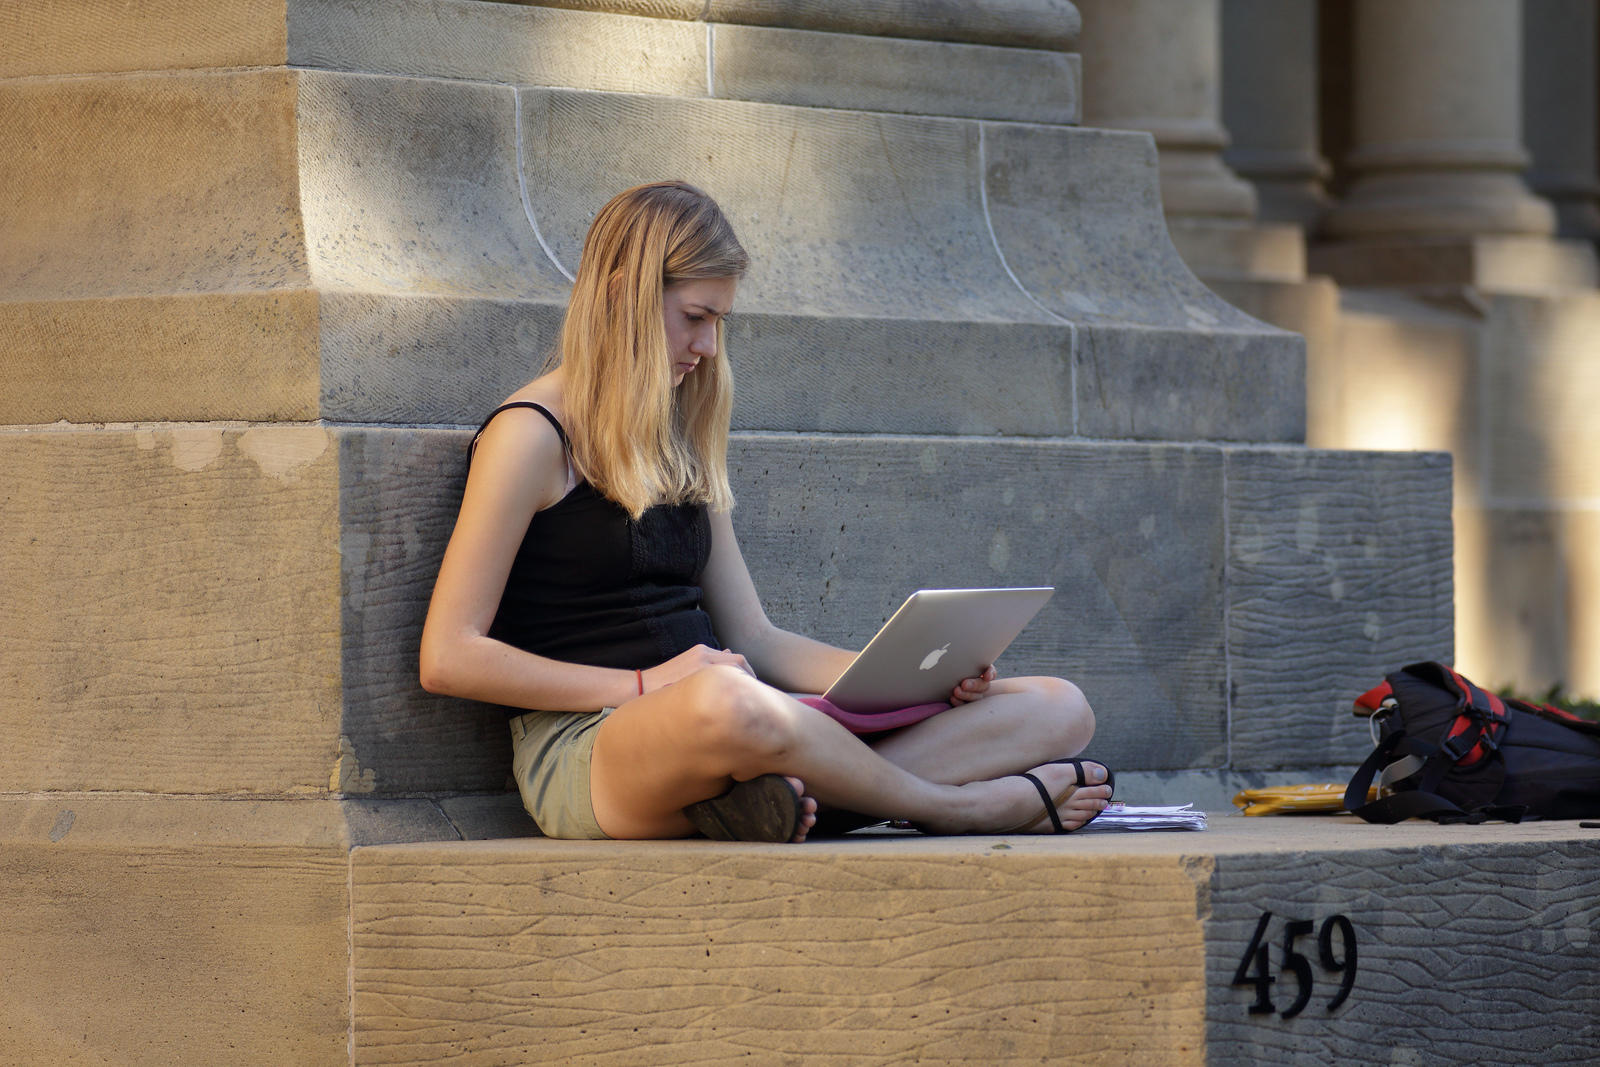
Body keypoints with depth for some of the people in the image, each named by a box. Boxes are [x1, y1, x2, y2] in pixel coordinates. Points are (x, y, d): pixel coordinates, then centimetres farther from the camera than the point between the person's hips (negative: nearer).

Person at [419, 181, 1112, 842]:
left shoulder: (679, 443, 23)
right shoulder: (532, 436, -1)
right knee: (727, 700, -46)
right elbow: (448, 659, -10)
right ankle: (954, 808, -21)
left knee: (1058, 710, -4)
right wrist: (646, 684, -15)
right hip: (585, 744, -8)